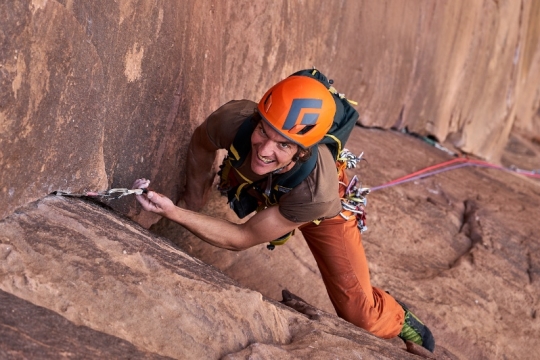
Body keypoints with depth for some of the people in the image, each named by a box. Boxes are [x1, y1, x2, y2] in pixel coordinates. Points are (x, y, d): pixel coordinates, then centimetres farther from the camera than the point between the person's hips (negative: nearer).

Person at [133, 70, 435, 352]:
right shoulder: (234, 119, -42)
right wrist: (192, 208, -10)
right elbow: (201, 144, -15)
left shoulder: (319, 191, -47)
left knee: (359, 314, -3)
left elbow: (242, 239, -36)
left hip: (320, 209, -3)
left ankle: (397, 319, 30)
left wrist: (174, 213, -46)